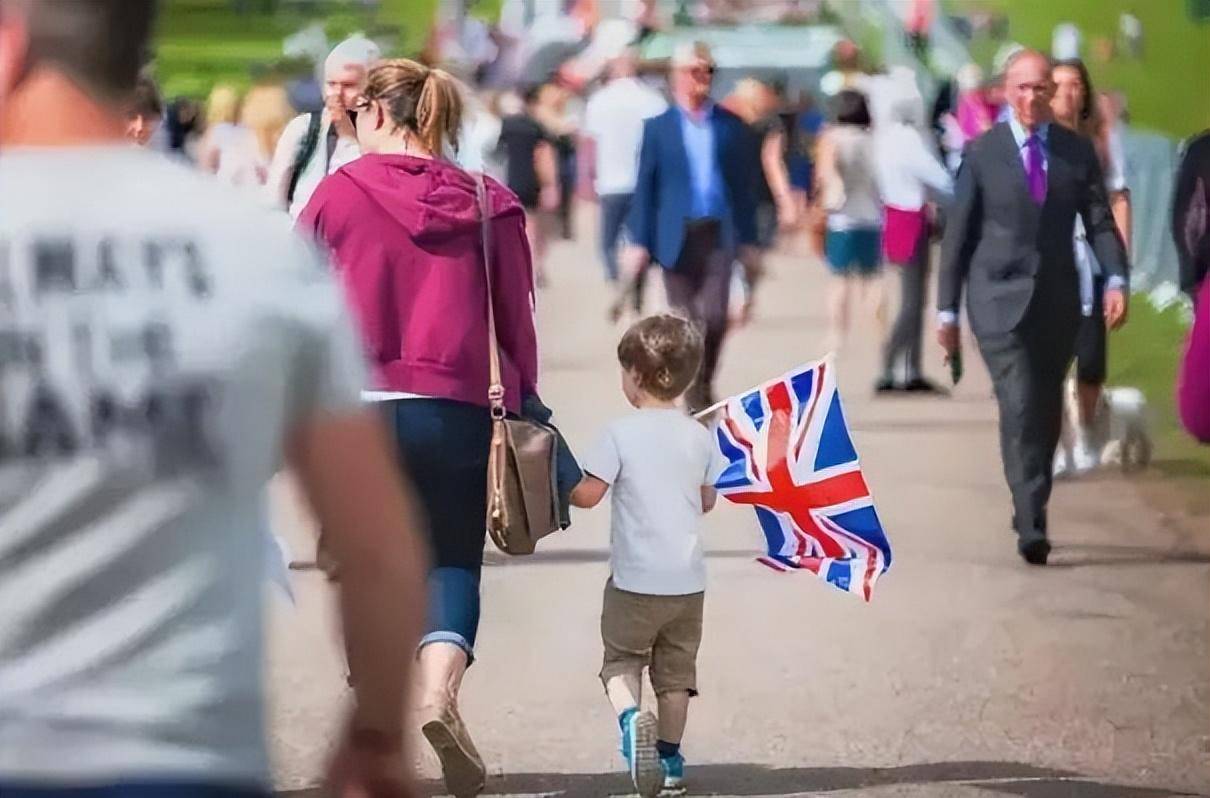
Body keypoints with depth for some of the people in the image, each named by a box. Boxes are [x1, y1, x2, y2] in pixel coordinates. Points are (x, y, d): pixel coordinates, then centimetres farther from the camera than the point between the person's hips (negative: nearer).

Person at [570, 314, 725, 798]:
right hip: (688, 579, 4)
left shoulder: (620, 434, -11)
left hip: (635, 580, -4)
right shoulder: (700, 437, 3)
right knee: (676, 668, 15)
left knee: (622, 660, 7)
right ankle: (670, 755, 17)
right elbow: (708, 501, 12)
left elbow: (587, 495, -13)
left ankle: (630, 715, -22)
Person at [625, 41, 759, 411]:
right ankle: (696, 402, 11)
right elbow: (645, 187, 4)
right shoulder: (658, 127, 5)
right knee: (686, 322, 2)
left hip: (719, 235, 0)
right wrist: (639, 242, -2)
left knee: (715, 316, -12)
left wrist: (747, 241, 6)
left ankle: (703, 382, 12)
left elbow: (743, 184, 9)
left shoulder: (731, 126, 8)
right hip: (677, 237, 0)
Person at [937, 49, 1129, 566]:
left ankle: (1030, 512, 24)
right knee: (1019, 407, -16)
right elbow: (957, 234, 3)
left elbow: (1100, 222, 4)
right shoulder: (982, 153, 0)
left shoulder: (1078, 152, 6)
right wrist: (947, 310, 1)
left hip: (1058, 301, 3)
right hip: (1001, 300, -3)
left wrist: (1115, 279, -14)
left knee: (1046, 414, 9)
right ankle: (1032, 527, -21)